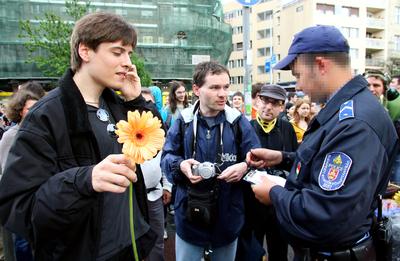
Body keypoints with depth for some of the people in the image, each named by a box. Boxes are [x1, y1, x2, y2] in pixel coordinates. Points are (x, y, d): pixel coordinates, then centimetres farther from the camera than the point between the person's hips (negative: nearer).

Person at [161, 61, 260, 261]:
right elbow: (166, 157, 1)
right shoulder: (183, 121, -3)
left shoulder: (238, 122, -5)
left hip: (227, 216, 1)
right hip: (189, 216, 0)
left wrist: (245, 167, -24)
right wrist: (180, 165, -20)